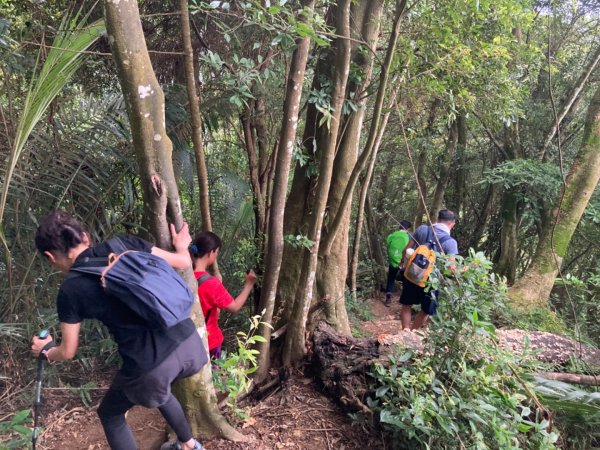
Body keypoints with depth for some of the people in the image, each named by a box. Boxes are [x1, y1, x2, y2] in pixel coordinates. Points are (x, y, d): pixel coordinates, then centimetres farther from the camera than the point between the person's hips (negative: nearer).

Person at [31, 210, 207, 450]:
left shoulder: (71, 291, -2)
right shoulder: (124, 243, 3)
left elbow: (68, 352, 11)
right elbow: (183, 263, 8)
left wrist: (46, 351, 34)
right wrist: (181, 245, 31)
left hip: (151, 366, -4)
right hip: (188, 342, 5)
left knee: (110, 415, 29)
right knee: (158, 388, 39)